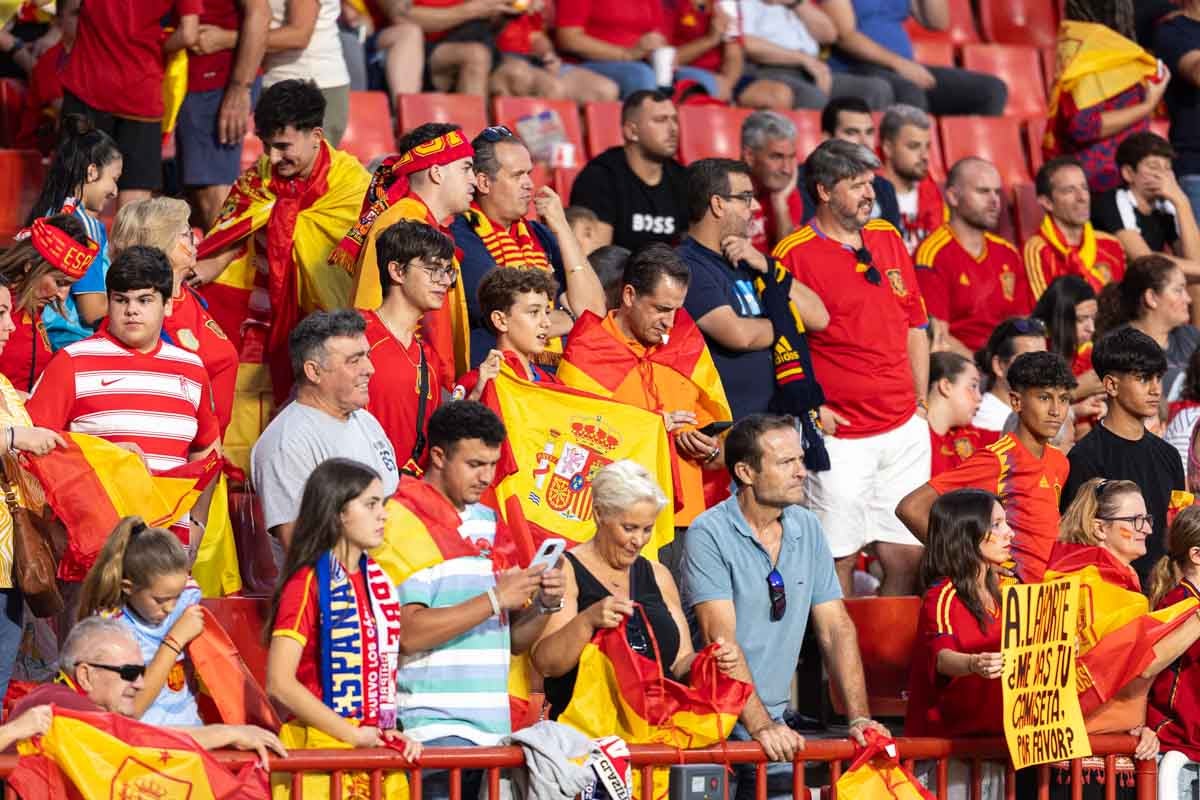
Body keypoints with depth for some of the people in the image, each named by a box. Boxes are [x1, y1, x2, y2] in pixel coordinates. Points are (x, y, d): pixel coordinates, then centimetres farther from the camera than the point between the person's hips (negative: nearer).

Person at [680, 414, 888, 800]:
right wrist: (760, 726, -24)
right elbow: (721, 639, -16)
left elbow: (836, 627, 9)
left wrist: (859, 718, -2)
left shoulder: (807, 528, 9)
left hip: (776, 720, 5)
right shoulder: (710, 534, -9)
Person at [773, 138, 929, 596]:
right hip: (840, 434, -6)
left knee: (908, 555, 6)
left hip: (904, 429, 6)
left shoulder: (888, 239, 13)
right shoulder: (794, 254, -7)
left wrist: (921, 402, 14)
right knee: (839, 558, -4)